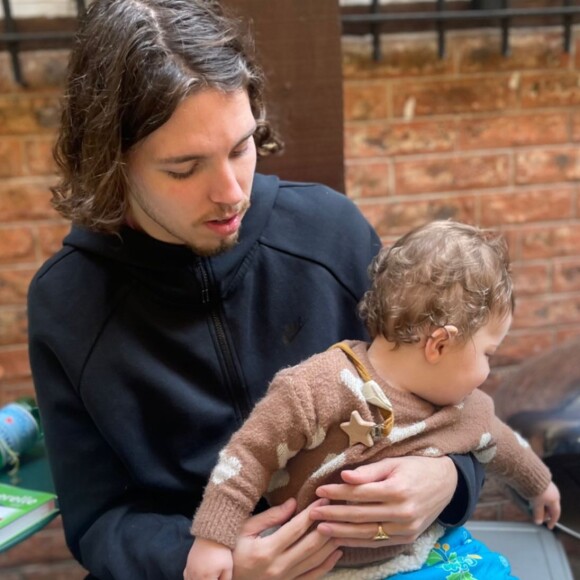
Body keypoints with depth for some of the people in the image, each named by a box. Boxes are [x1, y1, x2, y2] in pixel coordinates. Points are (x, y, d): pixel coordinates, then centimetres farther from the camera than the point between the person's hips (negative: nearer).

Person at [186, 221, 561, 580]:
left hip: (425, 548, 6)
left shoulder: (465, 408, -3)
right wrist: (214, 539, -23)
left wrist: (538, 484, 36)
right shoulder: (320, 388, -28)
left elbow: (499, 443, 18)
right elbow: (252, 454, -23)